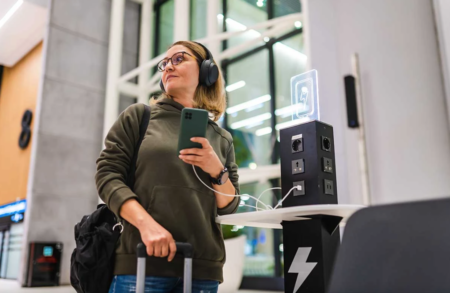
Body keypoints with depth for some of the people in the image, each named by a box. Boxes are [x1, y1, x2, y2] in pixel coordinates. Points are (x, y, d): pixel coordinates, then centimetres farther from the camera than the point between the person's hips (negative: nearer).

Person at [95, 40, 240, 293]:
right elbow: (108, 175, -2)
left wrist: (217, 171, -9)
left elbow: (229, 208, 11)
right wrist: (146, 222, -17)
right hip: (144, 260, -2)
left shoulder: (222, 138, 13)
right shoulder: (138, 116, 8)